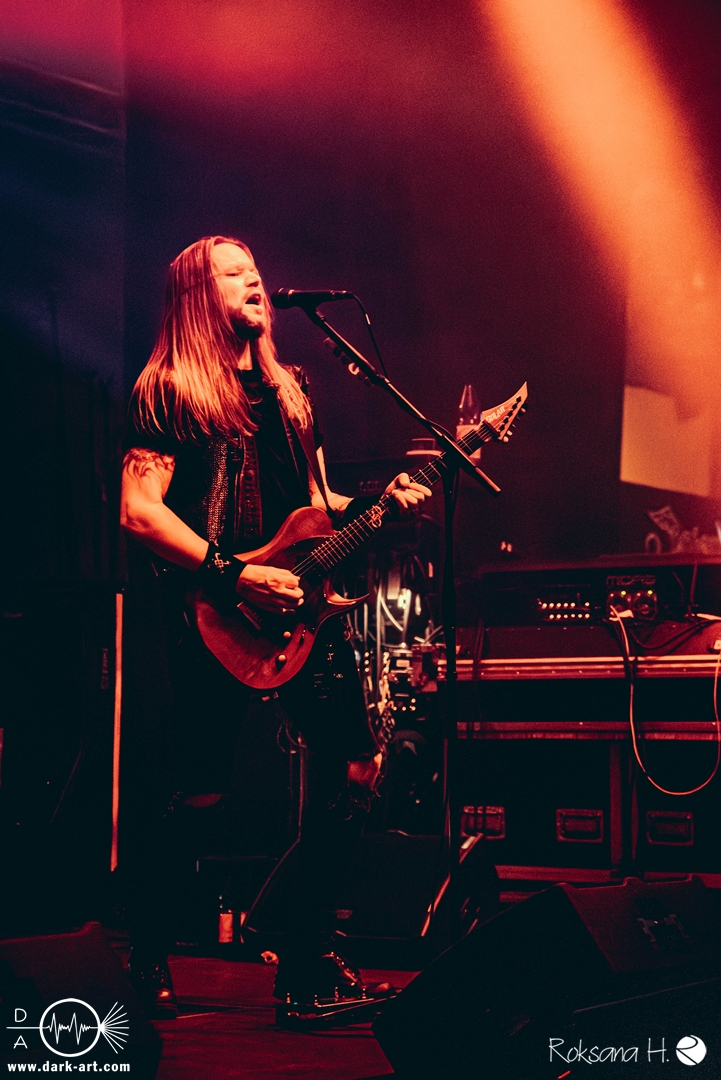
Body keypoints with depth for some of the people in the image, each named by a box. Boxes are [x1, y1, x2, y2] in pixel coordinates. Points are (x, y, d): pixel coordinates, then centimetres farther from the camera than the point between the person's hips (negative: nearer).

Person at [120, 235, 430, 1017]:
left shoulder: (288, 390, 19)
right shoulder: (168, 392, -3)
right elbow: (139, 511, -12)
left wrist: (371, 506, 4)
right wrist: (233, 576, -19)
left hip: (295, 603, 7)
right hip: (212, 615, -7)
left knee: (353, 767, 0)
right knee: (200, 799, -6)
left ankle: (307, 955, 11)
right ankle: (148, 961, 15)